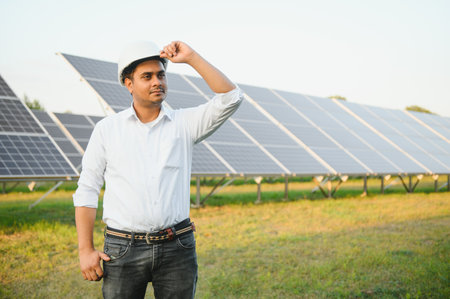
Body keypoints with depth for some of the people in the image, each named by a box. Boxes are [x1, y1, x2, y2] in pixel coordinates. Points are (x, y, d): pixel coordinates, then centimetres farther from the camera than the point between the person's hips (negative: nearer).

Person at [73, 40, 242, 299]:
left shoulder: (185, 123, 6)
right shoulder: (107, 129, 4)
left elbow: (230, 98, -7)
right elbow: (87, 192, 5)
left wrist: (191, 58, -9)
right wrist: (86, 250, -2)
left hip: (177, 249, 1)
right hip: (123, 249, -1)